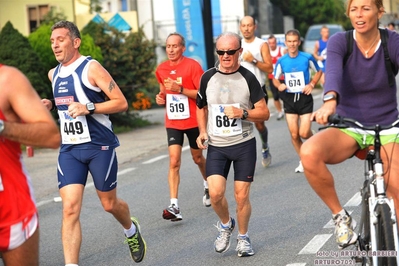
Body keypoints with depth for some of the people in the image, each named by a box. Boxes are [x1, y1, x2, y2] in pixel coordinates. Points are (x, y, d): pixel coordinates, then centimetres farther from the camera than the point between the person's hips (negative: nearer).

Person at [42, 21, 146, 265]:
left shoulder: (91, 68, -10)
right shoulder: (54, 74, 10)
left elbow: (121, 103, -12)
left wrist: (88, 108, -24)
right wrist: (52, 104, 8)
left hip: (99, 146, -4)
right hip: (69, 149, 5)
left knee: (109, 204, 12)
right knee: (70, 208, -11)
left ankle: (131, 230, 46)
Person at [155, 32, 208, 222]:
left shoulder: (192, 66, -12)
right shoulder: (161, 69, 4)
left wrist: (180, 89, -25)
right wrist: (161, 97, 0)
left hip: (193, 121, -3)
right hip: (172, 122, 3)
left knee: (197, 158, 16)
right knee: (174, 161, -11)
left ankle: (207, 185, 48)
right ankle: (174, 206, -18)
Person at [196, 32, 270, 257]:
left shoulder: (248, 78, -5)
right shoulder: (208, 78, 2)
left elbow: (264, 113, -3)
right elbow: (202, 107, 18)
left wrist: (242, 113, -20)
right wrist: (202, 132, 5)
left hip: (244, 145, -1)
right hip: (216, 146, 2)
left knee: (242, 195, 1)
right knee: (216, 193, -12)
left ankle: (243, 237, 23)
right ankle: (226, 224, 19)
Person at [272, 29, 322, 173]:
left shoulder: (307, 58, -7)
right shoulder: (281, 61, -1)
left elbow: (318, 71, 10)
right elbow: (275, 78, 13)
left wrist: (312, 84, -5)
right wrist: (279, 85, -9)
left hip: (304, 98, -2)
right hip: (289, 99, 2)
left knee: (304, 133, -11)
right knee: (294, 134, 1)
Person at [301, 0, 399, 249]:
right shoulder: (339, 42, -10)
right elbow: (333, 72, -30)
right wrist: (330, 101, -53)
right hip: (349, 128, 0)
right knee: (309, 153, -32)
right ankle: (341, 216, -12)